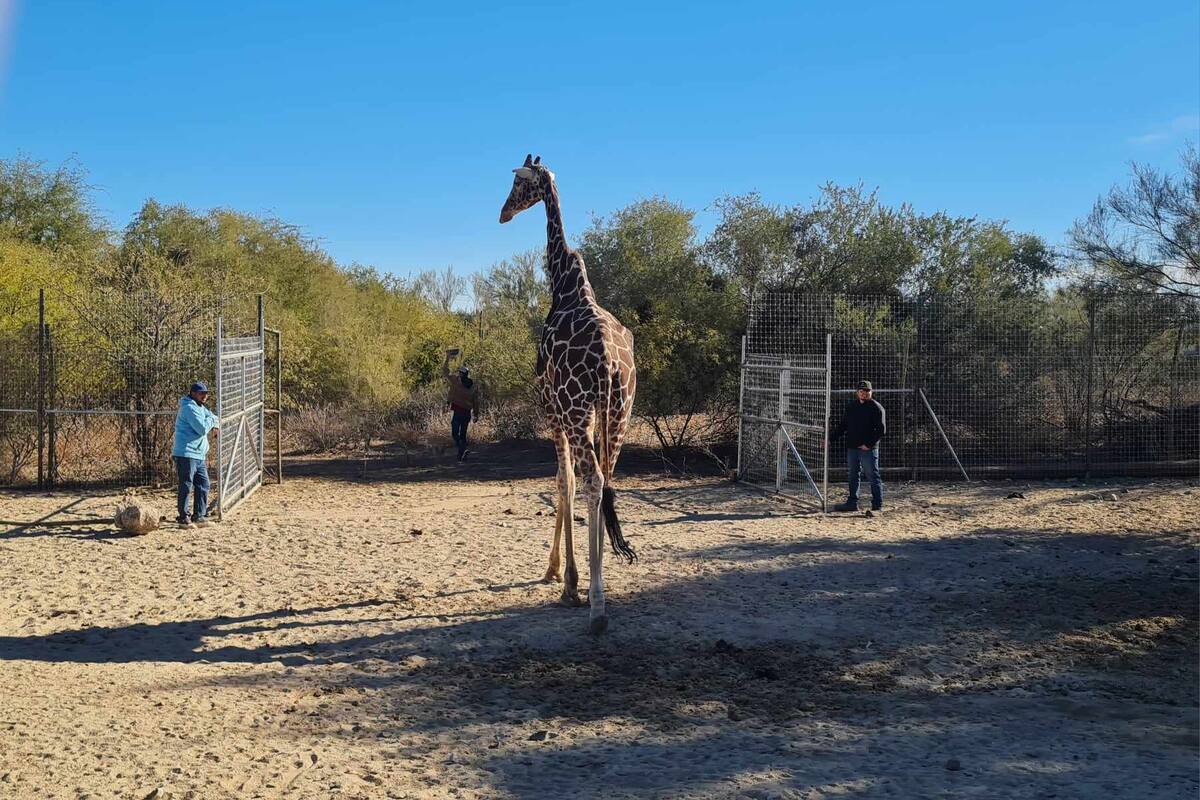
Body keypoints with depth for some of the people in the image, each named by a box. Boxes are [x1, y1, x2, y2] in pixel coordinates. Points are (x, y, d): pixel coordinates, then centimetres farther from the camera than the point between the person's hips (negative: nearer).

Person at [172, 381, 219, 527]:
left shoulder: (200, 407, 18)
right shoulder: (190, 408, -14)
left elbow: (214, 418, 21)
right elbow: (202, 429, -21)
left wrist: (214, 423, -2)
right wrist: (211, 420, -3)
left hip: (199, 455, 10)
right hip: (186, 454, -10)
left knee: (203, 485, 12)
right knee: (186, 486, -4)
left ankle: (199, 515, 19)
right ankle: (183, 517, 4)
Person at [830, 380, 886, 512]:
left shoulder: (876, 408, -6)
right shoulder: (851, 406, 12)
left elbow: (881, 429, -11)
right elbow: (843, 426, 19)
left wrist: (869, 444, -18)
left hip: (868, 449, -6)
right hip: (852, 447, 6)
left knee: (873, 476, -2)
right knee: (853, 476, 12)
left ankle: (877, 505, 3)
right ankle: (852, 503, 21)